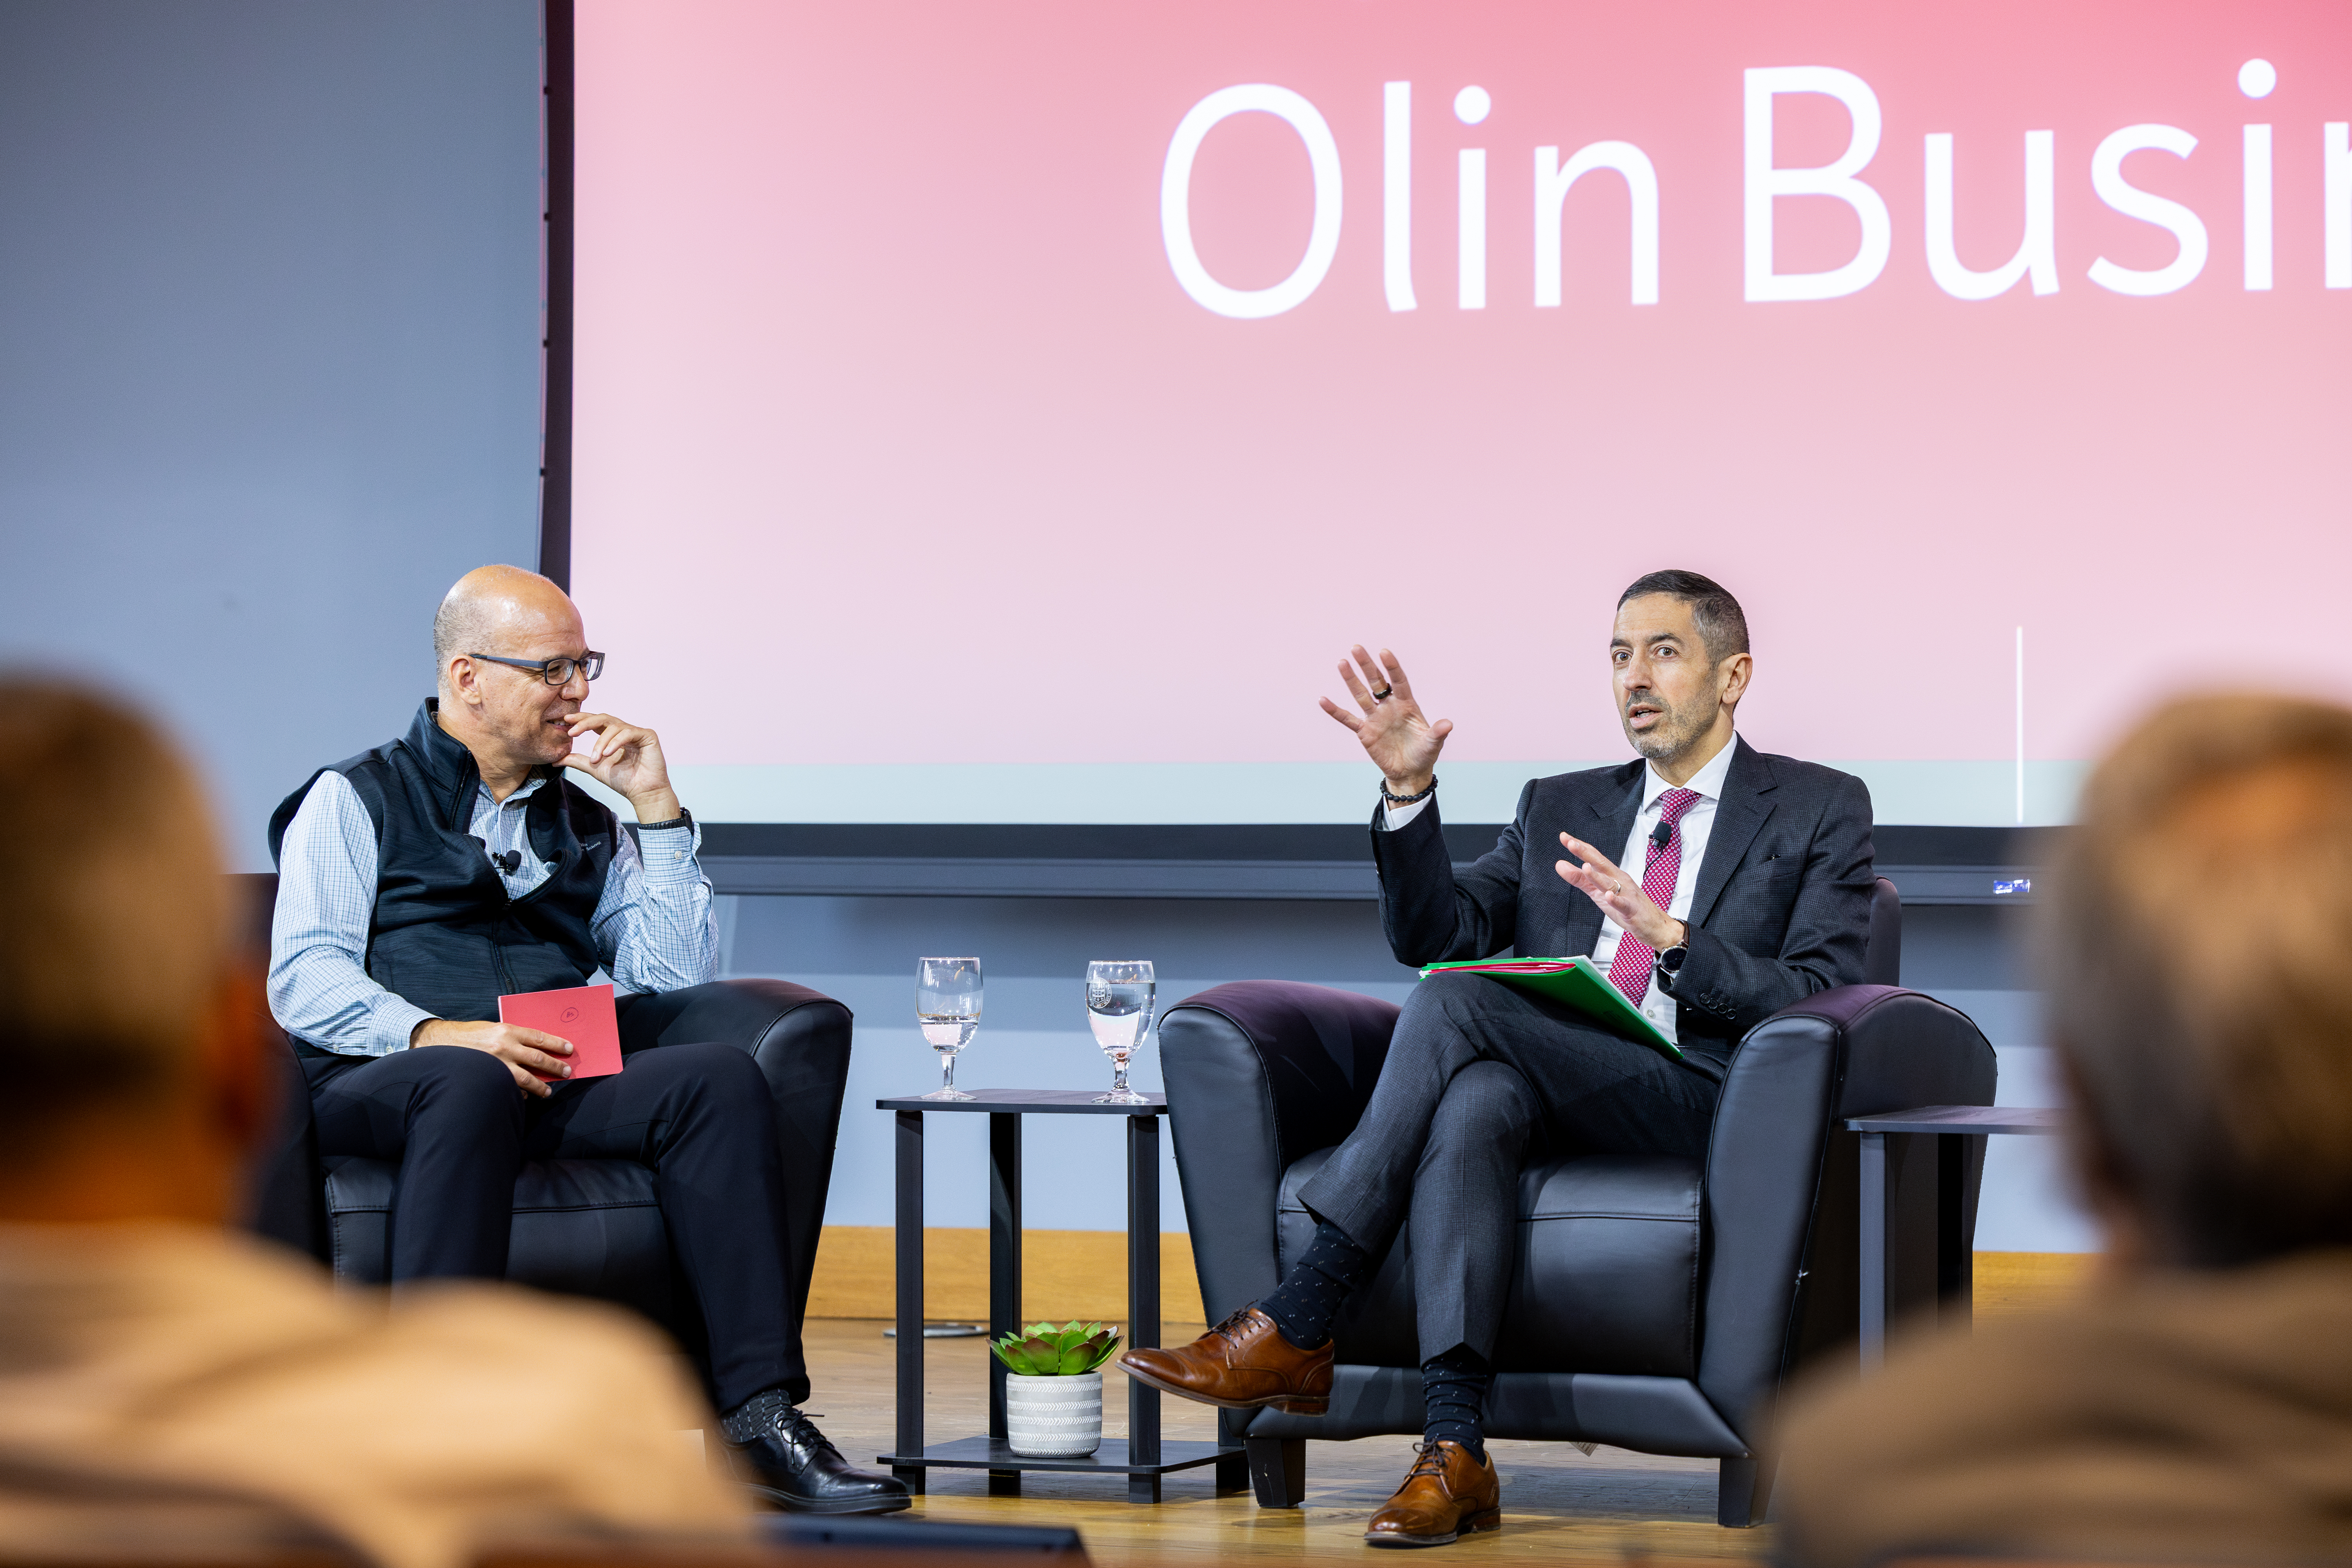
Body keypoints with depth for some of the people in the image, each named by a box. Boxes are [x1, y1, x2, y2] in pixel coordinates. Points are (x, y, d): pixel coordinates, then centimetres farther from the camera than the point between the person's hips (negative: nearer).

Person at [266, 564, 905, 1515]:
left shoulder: (585, 825, 28)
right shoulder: (356, 802, 13)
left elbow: (675, 975, 17)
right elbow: (304, 982, -1)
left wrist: (655, 807, 13)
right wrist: (441, 1034, -19)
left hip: (558, 1093, 4)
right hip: (380, 1084, -4)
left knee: (720, 1079, -24)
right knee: (472, 1083, -40)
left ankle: (759, 1420, -32)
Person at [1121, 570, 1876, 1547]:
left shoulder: (1820, 812, 11)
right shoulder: (1560, 808, 26)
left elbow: (1823, 1003, -2)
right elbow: (1437, 936, 13)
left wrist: (1671, 940, -16)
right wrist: (1409, 794, -2)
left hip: (1701, 1100, -4)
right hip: (1542, 1094, 4)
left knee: (1455, 1004, -26)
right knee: (1473, 1101, -34)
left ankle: (1295, 1330, -27)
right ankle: (1454, 1452, -41)